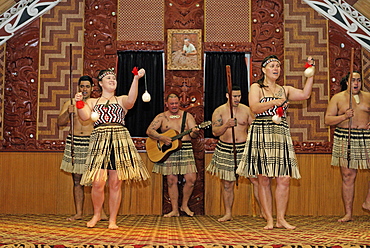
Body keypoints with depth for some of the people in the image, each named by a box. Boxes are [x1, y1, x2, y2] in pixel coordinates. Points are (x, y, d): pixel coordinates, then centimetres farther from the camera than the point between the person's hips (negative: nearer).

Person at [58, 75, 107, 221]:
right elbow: (59, 123, 2)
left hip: (91, 142, -2)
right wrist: (68, 112, -14)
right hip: (74, 142, 2)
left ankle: (100, 211, 0)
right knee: (77, 180, 5)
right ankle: (78, 213, 11)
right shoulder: (70, 104, 11)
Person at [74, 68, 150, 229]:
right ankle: (97, 214, 18)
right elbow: (84, 116, 1)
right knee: (98, 183, -8)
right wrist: (79, 102, -13)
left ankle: (113, 220, 13)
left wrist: (136, 79, -21)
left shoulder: (121, 100, 13)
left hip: (120, 143, 0)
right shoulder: (92, 102, 18)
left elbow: (130, 101, -12)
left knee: (115, 184, 1)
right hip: (99, 142, 0)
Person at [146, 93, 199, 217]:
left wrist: (195, 132, -21)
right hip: (168, 151, -1)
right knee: (171, 180, 1)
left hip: (185, 150, 1)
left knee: (191, 179, -7)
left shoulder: (187, 116, 10)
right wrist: (162, 138, -18)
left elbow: (192, 135, 3)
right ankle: (175, 210, 11)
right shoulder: (161, 117, 7)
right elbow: (149, 131, -2)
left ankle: (184, 205, 14)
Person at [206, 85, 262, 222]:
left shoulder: (246, 110, 5)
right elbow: (215, 132, -7)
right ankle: (228, 214, 18)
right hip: (225, 151, 0)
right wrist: (226, 125, -24)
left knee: (256, 180, -5)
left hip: (244, 149, 0)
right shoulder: (219, 111, 1)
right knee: (227, 184, 7)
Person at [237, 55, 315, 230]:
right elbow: (254, 108, -11)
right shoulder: (256, 88, 6)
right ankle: (269, 220, 6)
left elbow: (305, 94, 3)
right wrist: (274, 102, -19)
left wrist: (310, 74, 1)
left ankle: (281, 219, 7)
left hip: (281, 136, 4)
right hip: (261, 135, -4)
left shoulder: (284, 90, 18)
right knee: (264, 180, -2)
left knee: (284, 179, -3)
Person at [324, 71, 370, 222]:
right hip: (345, 139, -2)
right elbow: (327, 120, 3)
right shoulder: (338, 98, 7)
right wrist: (344, 116, -12)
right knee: (348, 177, 1)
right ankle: (348, 214, 7)